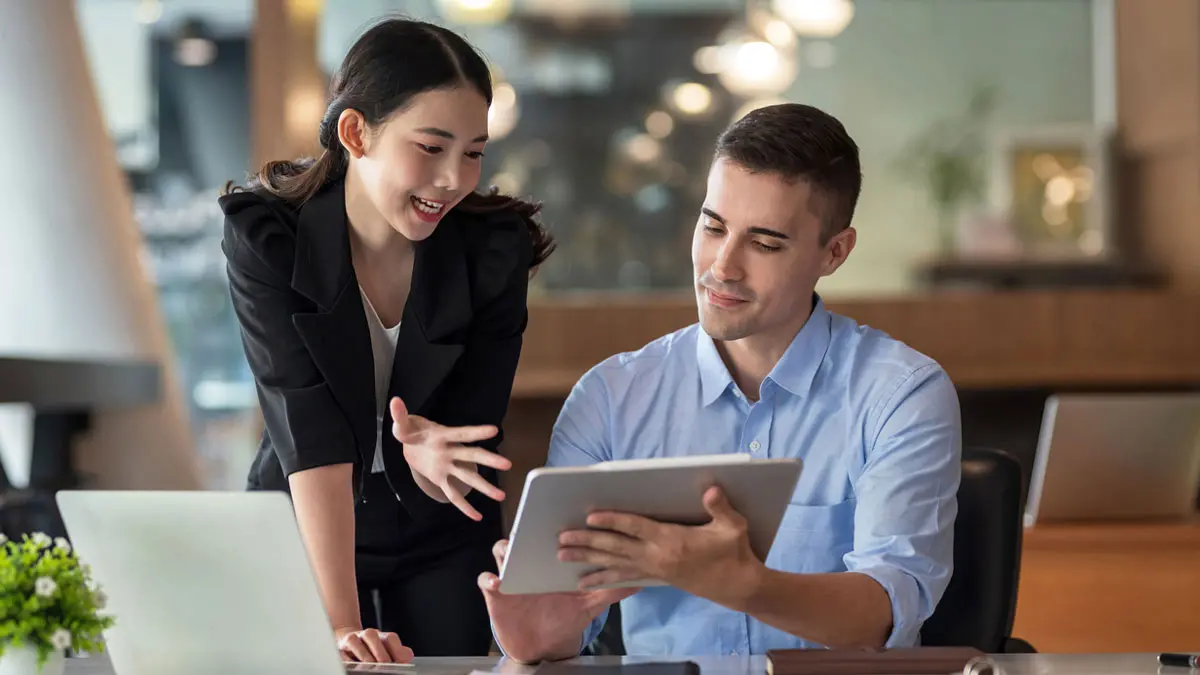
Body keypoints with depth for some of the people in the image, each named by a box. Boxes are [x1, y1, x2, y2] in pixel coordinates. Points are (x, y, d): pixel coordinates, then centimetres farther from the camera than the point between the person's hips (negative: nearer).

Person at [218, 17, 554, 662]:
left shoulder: (496, 248, -16)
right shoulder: (264, 239, -20)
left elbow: (478, 437, -14)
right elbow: (308, 436, -29)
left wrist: (432, 453, -39)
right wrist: (343, 626, -38)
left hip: (442, 547, 1)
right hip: (302, 537, -1)